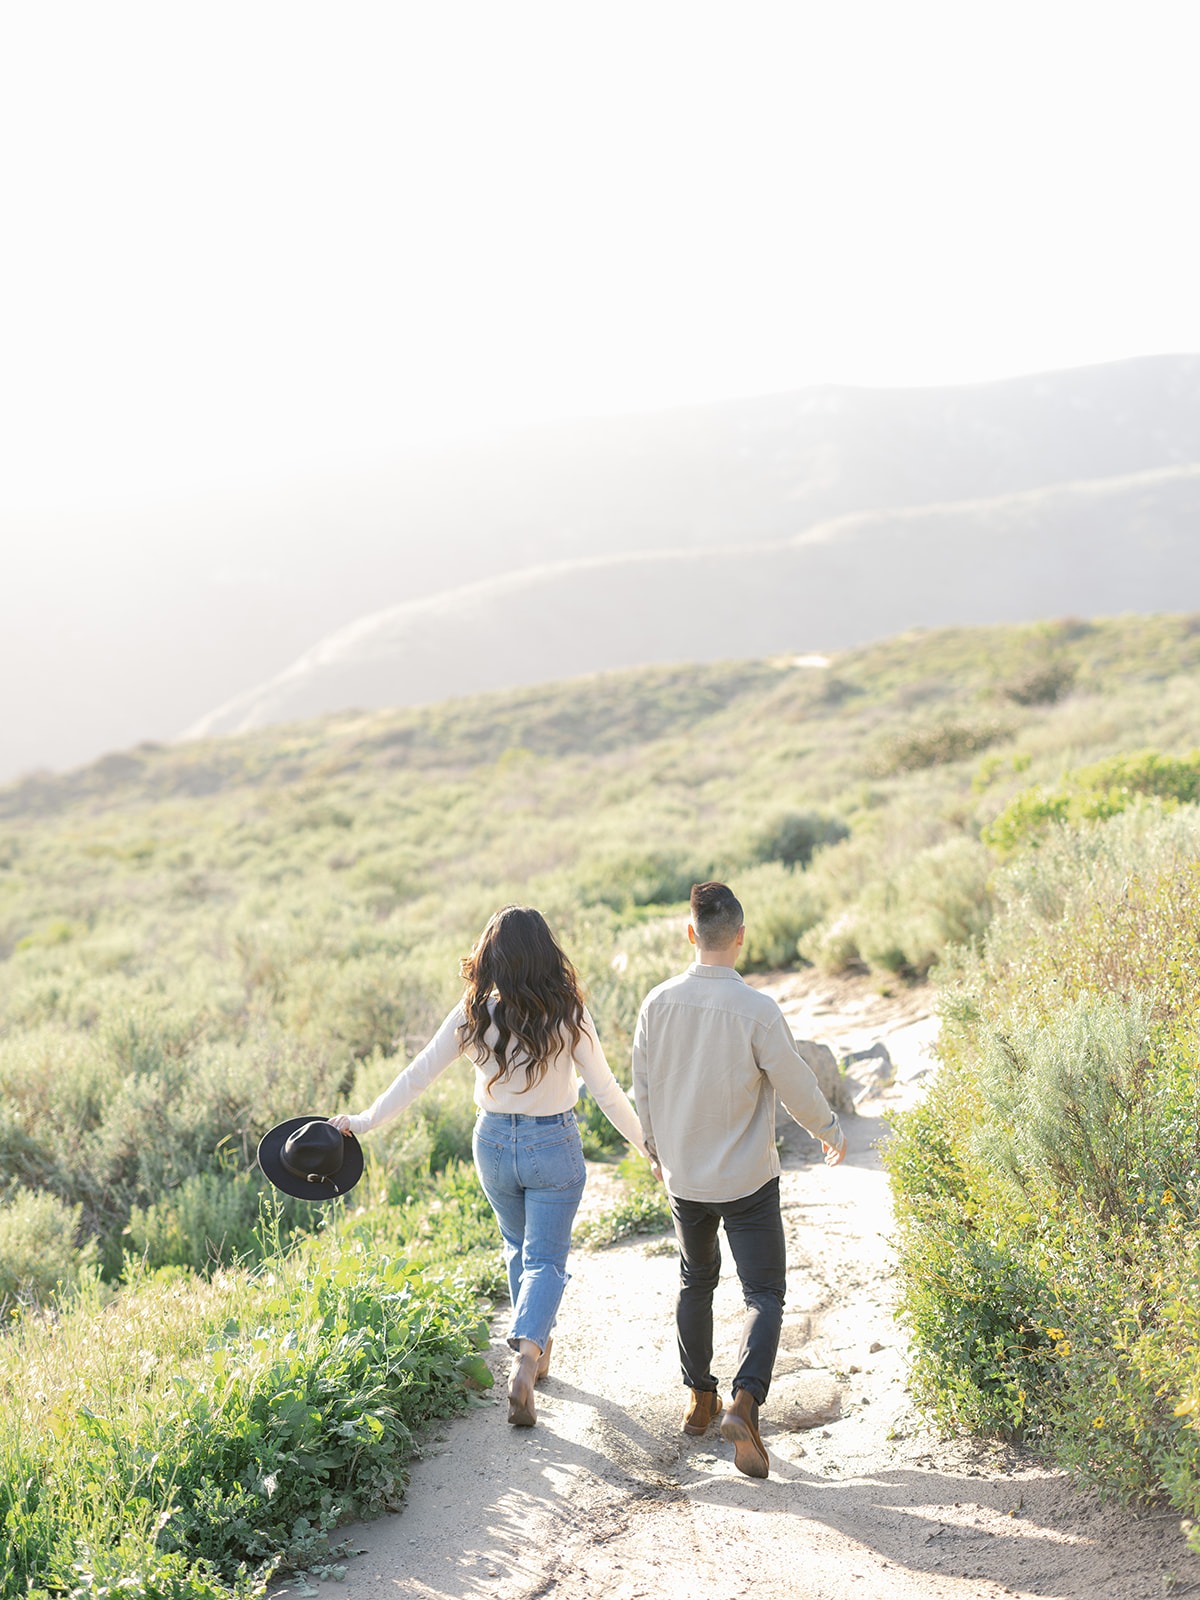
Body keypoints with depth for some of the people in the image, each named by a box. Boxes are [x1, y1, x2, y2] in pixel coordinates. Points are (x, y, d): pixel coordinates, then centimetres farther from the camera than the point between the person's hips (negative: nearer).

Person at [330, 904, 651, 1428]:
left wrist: (365, 1121, 5)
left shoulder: (473, 1015, -10)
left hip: (493, 1143, 3)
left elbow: (418, 1075, -6)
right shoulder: (567, 1016, -14)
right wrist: (649, 1146, 1)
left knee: (518, 1248, 26)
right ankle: (526, 1356, -19)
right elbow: (606, 1091, -10)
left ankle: (535, 1348, 38)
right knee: (545, 1260, 4)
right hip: (554, 1146, -2)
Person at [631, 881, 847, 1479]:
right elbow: (797, 1087, -10)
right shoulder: (757, 1010, -19)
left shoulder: (658, 1004, -7)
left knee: (695, 1283, 23)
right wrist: (831, 1132, 10)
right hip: (748, 1181, -4)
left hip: (683, 1177, 4)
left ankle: (700, 1399, 32)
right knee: (764, 1295, 4)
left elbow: (642, 1088, 3)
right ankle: (745, 1400, -16)